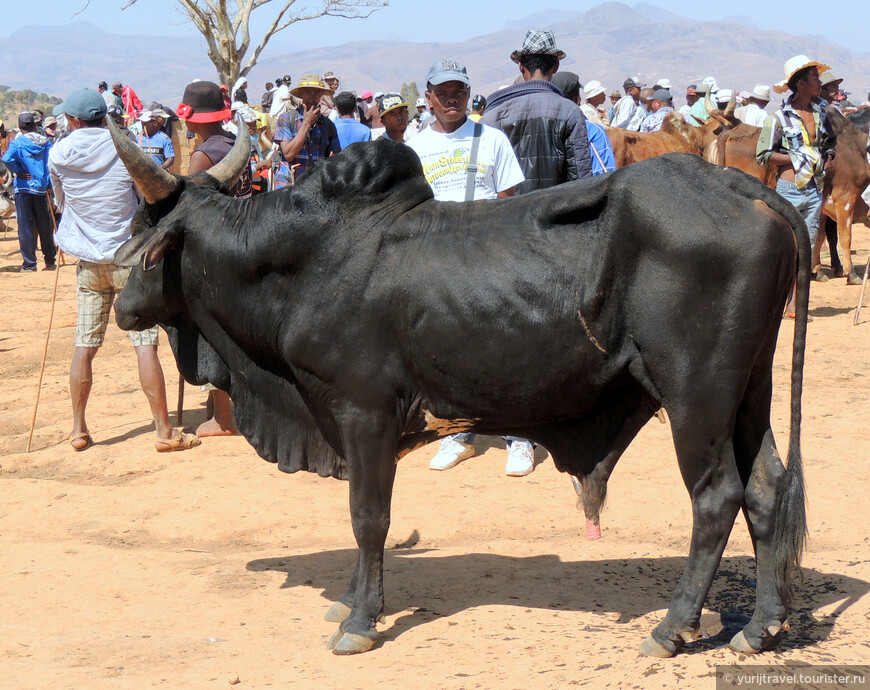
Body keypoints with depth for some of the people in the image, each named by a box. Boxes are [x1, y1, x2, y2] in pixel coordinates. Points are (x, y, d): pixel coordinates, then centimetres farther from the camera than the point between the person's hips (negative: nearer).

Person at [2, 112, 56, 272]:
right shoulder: (46, 141, 3)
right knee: (45, 226, 12)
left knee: (25, 227, 1)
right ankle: (50, 261, 17)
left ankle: (29, 264, 0)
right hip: (42, 188, 3)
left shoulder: (18, 142, -8)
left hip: (24, 188, -3)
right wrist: (49, 183, 4)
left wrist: (18, 172, -9)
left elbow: (7, 159, -23)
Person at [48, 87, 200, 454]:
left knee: (84, 345, 9)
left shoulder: (58, 155, 0)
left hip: (88, 261, 3)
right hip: (129, 257, -3)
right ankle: (164, 431, -6)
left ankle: (78, 429, 12)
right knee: (144, 342, -5)